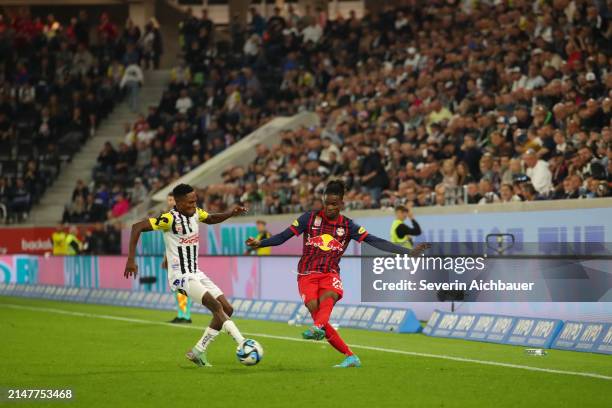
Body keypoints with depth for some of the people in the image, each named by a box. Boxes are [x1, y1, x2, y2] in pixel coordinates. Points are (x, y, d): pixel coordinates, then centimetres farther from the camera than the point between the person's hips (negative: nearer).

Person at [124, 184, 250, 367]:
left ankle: (198, 351, 10)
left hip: (196, 274, 9)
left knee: (227, 309, 4)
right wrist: (131, 260, -25)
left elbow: (211, 219, 27)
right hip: (181, 276, -9)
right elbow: (137, 227, -21)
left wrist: (231, 213, 7)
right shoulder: (170, 218, -18)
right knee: (217, 307, -23)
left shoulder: (195, 213, 4)